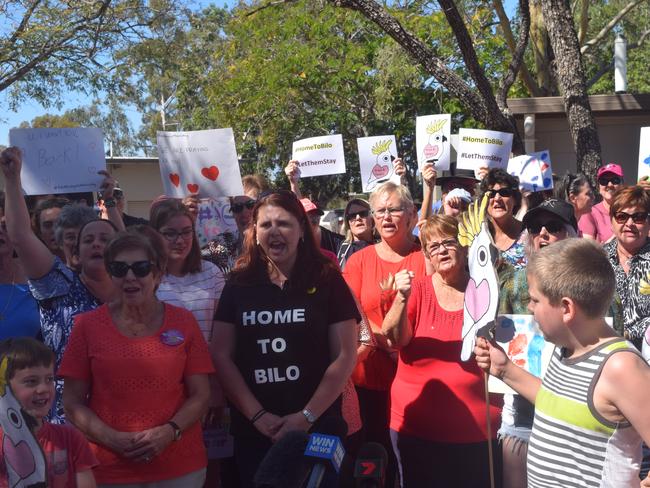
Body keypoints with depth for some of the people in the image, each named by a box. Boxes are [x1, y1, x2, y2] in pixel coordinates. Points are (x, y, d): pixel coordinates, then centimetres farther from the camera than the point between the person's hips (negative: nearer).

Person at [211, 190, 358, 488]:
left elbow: (345, 356, -5)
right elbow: (221, 356, 0)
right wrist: (256, 414, -9)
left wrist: (308, 416, -11)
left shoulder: (327, 281, -3)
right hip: (252, 430, 2)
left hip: (317, 427, -2)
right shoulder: (239, 283, 2)